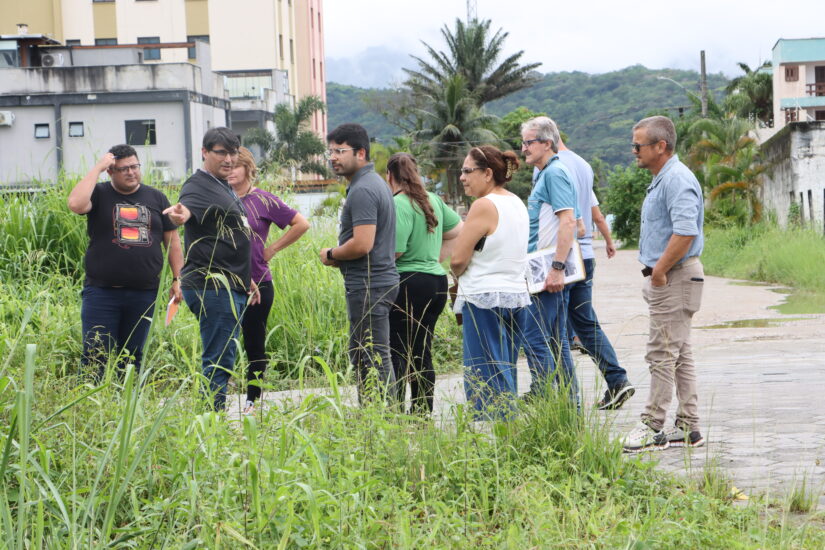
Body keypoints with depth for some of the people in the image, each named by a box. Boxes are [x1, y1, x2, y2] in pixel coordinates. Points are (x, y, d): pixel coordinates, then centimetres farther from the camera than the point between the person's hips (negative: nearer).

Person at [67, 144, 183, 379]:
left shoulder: (156, 198, 11)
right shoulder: (99, 194, 2)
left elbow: (172, 239, 14)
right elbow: (76, 204, -21)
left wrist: (177, 279, 9)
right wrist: (97, 168, -13)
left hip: (144, 293, 3)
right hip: (102, 291, -3)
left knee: (132, 357, 10)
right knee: (95, 358, -6)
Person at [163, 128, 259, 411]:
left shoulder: (224, 187, 19)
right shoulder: (198, 186, -12)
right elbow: (189, 207, -36)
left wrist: (246, 279, 31)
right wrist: (180, 213, -59)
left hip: (231, 287, 10)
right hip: (212, 288, -10)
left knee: (223, 359, 14)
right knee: (218, 360, -10)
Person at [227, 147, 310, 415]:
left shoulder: (263, 200, -2)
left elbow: (301, 224, 0)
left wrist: (272, 249, -1)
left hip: (257, 284, -2)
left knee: (255, 345, 5)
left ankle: (252, 401, 14)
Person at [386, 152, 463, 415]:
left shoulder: (399, 204, -14)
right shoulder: (433, 200, 9)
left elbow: (394, 251, -20)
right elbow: (458, 229, 18)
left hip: (408, 283, -8)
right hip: (438, 281, 8)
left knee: (395, 350, -4)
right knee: (422, 351, 13)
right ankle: (423, 411, 16)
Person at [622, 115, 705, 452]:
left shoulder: (677, 179, -17)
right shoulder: (662, 179, 17)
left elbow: (685, 232, -28)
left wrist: (659, 271, -20)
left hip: (675, 278, -11)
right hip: (666, 277, 11)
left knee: (662, 353, -8)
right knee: (679, 354, 11)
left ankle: (653, 428, -5)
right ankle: (688, 428, 15)